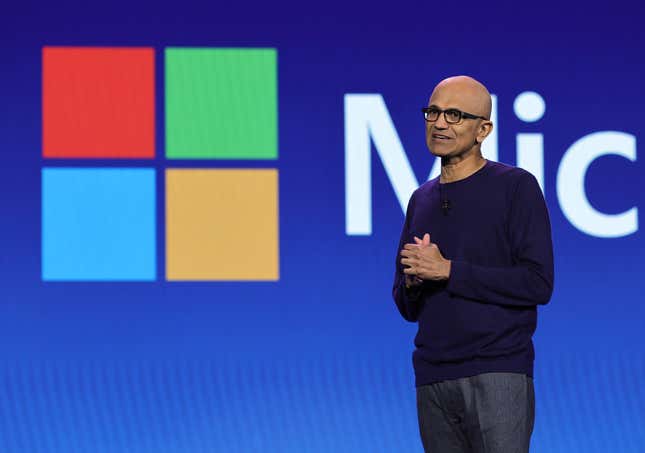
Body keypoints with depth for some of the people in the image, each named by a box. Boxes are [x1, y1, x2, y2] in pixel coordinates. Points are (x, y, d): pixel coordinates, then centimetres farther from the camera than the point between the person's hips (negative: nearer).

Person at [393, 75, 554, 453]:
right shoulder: (421, 200, 16)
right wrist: (413, 281, -4)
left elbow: (538, 284, -11)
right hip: (433, 379, 6)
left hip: (497, 375, -6)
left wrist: (448, 270, -13)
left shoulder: (516, 186, -2)